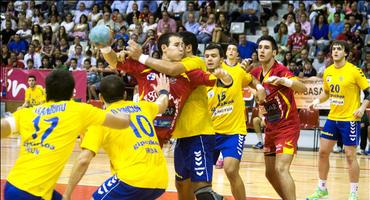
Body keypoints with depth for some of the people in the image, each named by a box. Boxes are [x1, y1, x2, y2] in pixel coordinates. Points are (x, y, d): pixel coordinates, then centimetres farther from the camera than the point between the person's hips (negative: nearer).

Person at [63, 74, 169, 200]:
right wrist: (163, 92, 67)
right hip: (160, 180, 6)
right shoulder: (141, 107, 19)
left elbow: (83, 160, -7)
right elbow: (162, 104, 44)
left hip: (134, 179, -6)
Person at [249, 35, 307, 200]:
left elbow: (302, 88, -34)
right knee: (270, 172, 12)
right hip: (271, 128, 8)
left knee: (281, 169, -20)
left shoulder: (281, 70, -18)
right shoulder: (256, 73, 3)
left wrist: (281, 80, -50)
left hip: (287, 126, -8)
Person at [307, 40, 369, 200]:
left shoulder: (354, 71, -12)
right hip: (332, 118, 6)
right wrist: (318, 100, 1)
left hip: (350, 119, -6)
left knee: (350, 156, -3)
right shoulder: (328, 72, 5)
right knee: (323, 152, 6)